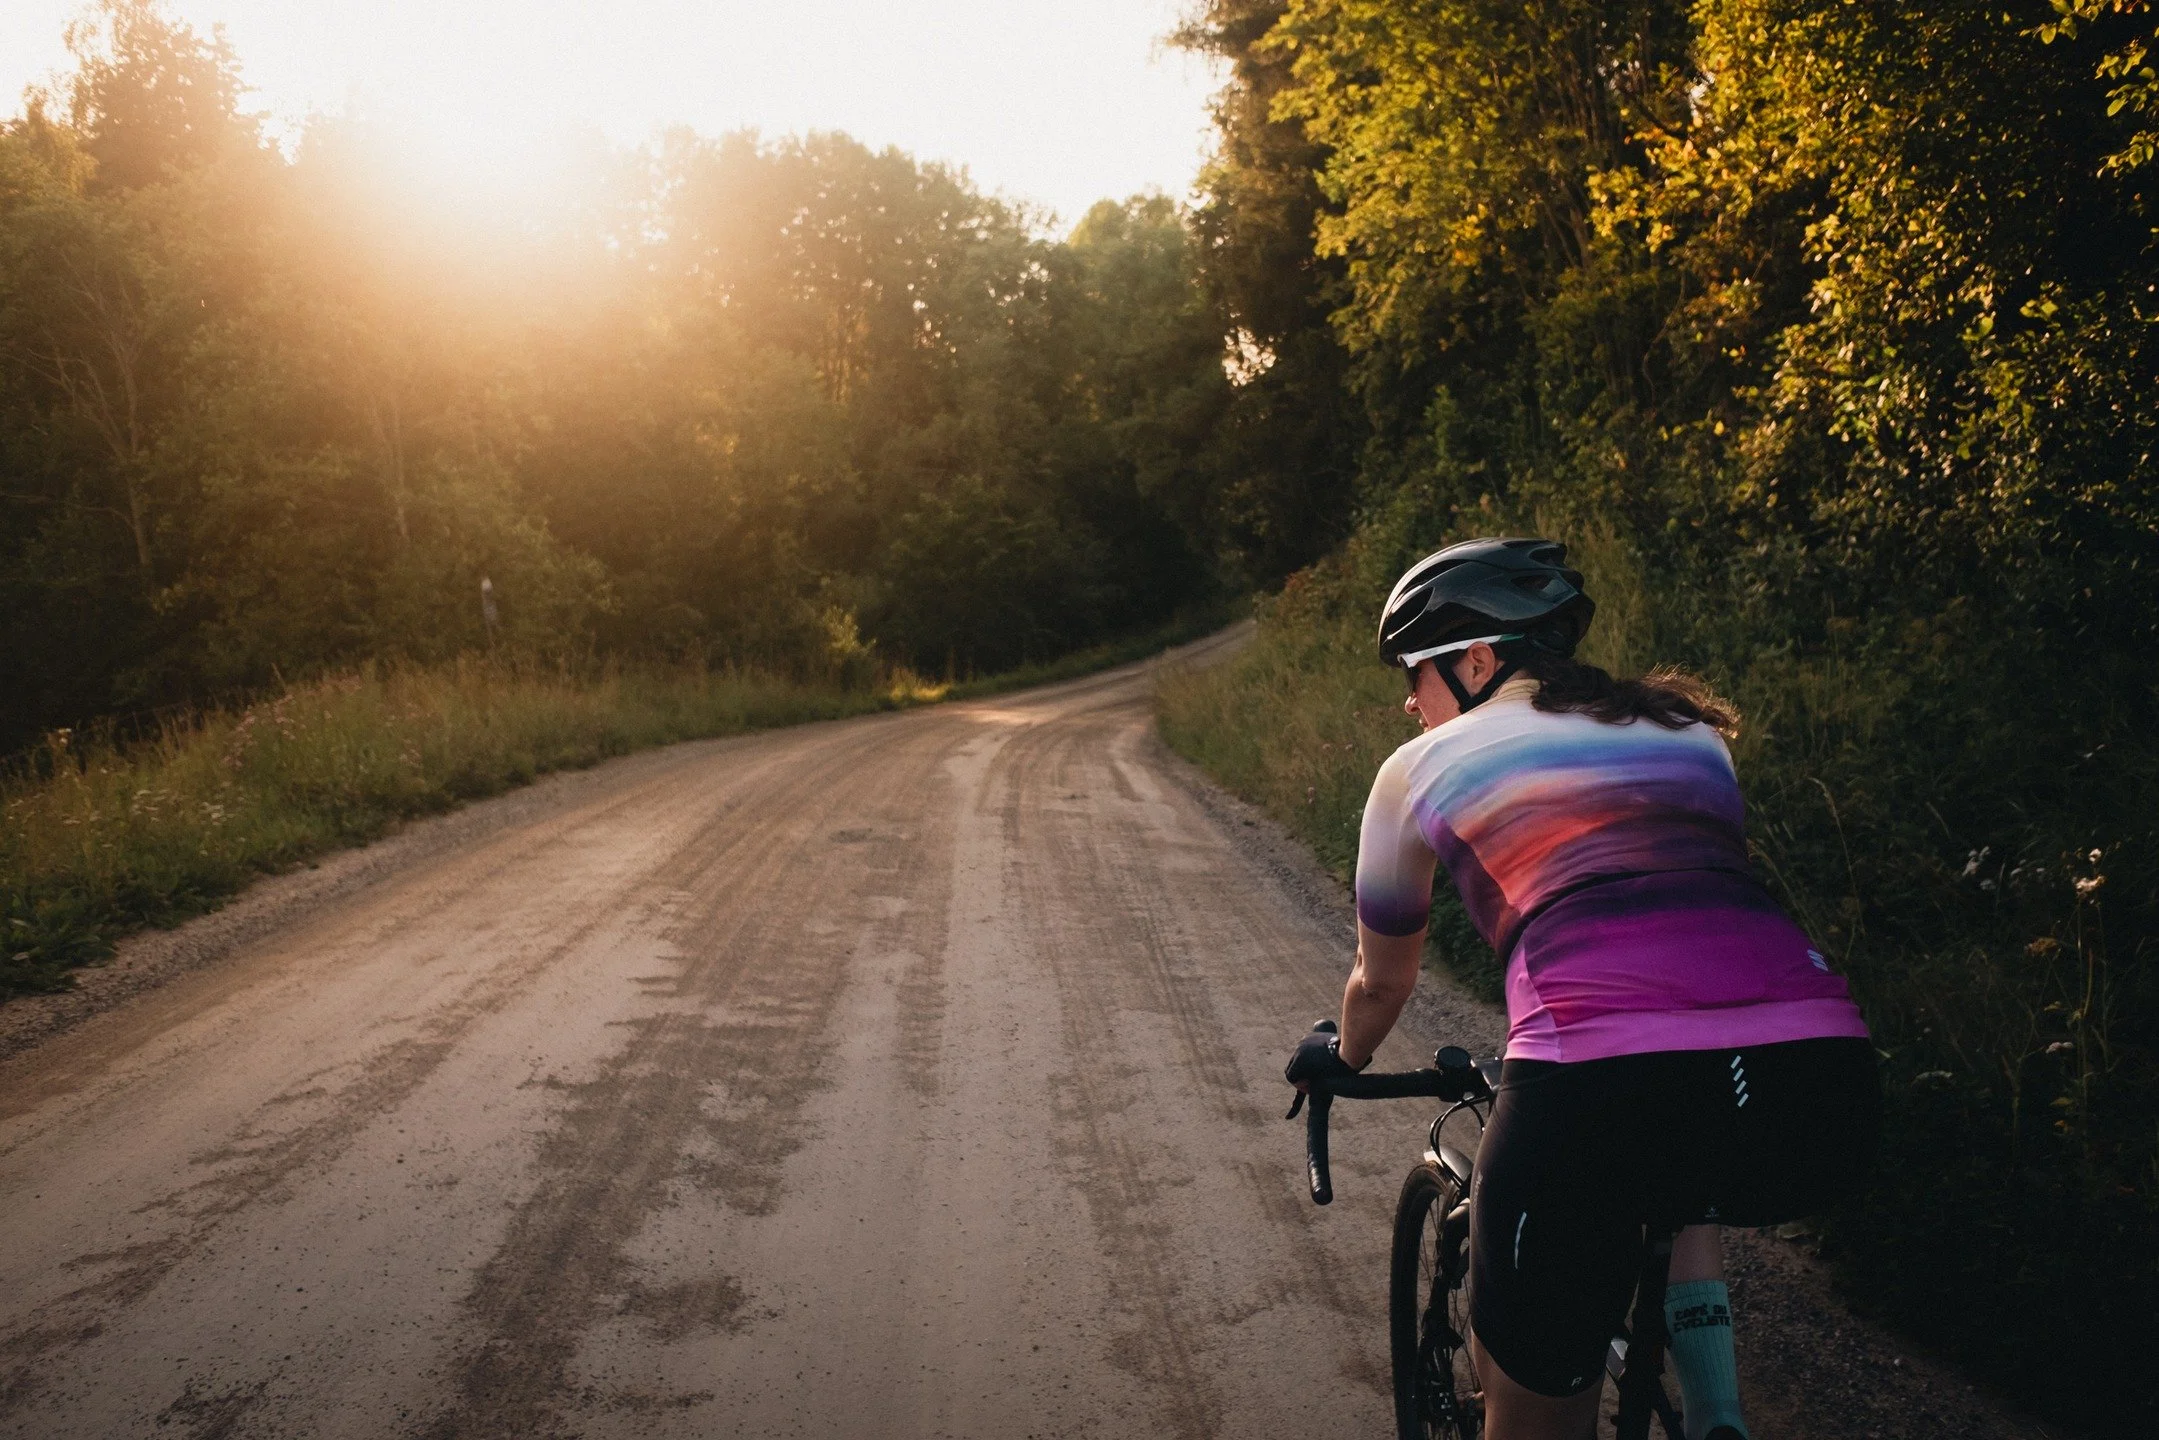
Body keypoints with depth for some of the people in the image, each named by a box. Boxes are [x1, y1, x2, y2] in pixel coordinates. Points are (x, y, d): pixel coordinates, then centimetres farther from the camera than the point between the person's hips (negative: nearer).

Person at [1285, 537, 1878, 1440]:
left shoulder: (1424, 765, 19)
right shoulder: (1689, 730, 28)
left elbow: (1382, 982, 33)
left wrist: (1341, 1060, 55)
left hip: (1606, 1089, -4)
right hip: (1824, 1094, 5)